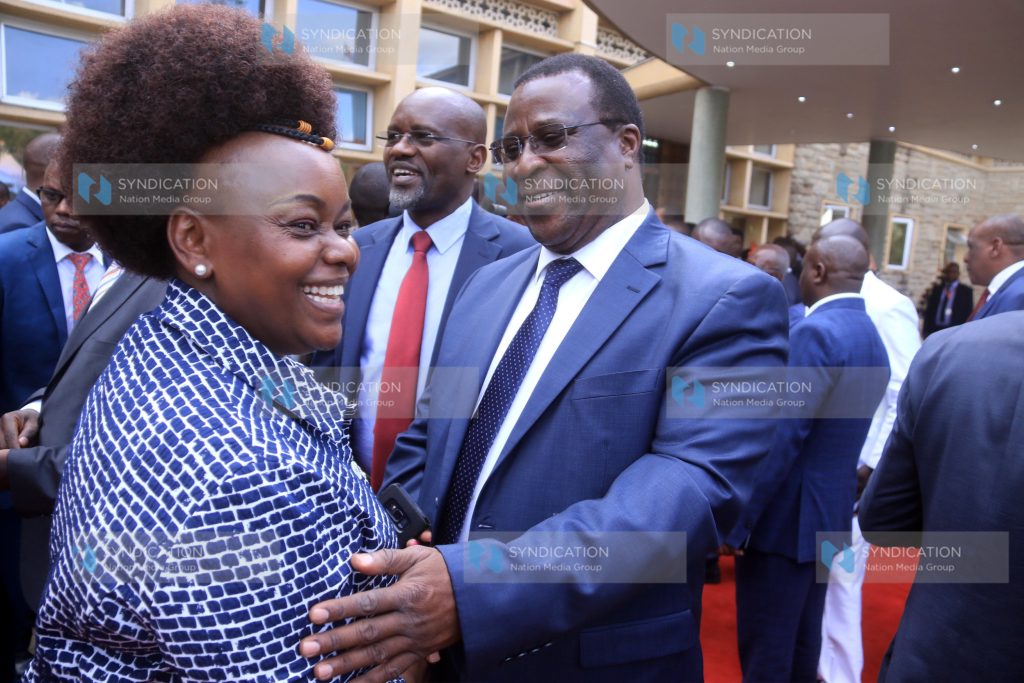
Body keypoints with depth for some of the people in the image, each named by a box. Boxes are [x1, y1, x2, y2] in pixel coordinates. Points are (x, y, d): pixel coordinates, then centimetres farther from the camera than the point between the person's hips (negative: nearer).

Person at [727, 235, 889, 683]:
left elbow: (781, 438, -23)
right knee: (802, 647, 21)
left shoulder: (816, 331, -19)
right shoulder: (871, 338, 11)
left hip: (786, 516, -9)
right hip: (830, 512, 9)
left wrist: (733, 521, -19)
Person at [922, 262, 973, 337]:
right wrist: (926, 330, 4)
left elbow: (968, 314, 2)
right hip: (935, 330, 3)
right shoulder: (937, 289, 14)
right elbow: (929, 311, 12)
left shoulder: (966, 291, 5)